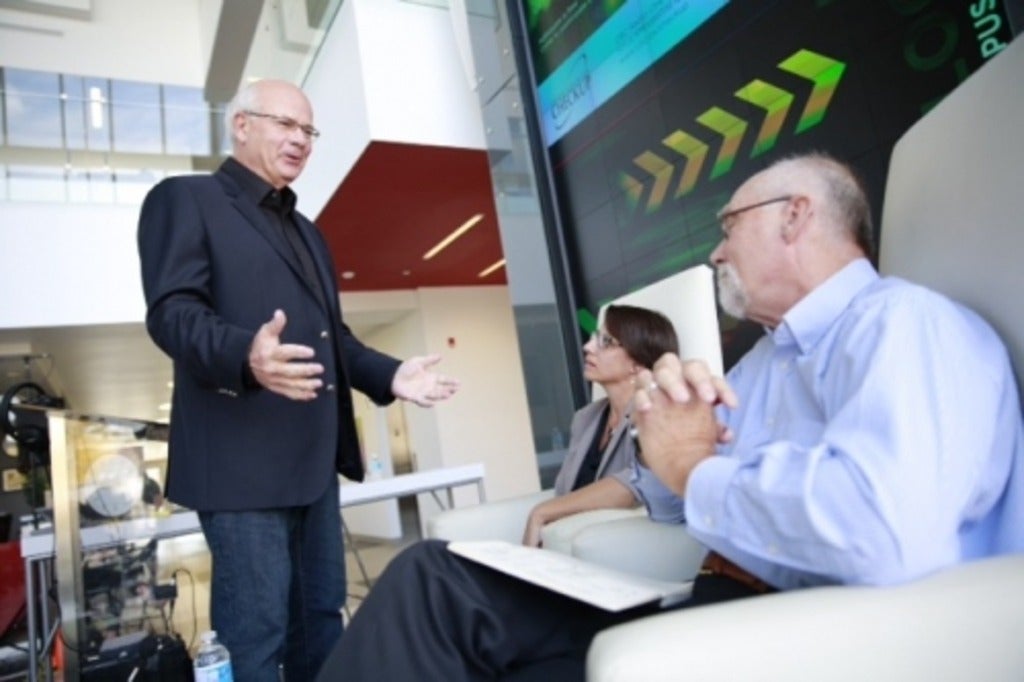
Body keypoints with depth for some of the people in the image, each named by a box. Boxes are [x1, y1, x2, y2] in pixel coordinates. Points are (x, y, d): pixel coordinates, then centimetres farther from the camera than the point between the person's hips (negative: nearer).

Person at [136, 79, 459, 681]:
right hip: (243, 458, -8)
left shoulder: (308, 233, 24)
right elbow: (172, 309, -14)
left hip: (314, 457, 8)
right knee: (254, 632, -1)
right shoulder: (185, 199, 0)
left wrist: (391, 375, 8)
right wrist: (247, 354, -34)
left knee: (322, 615, 16)